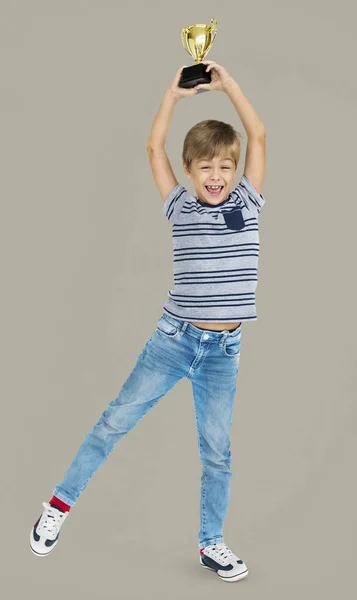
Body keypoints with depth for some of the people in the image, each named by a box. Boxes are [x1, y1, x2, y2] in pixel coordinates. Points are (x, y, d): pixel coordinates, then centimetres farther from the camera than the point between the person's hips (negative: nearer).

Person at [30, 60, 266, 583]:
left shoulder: (247, 202, 2)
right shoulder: (180, 207, 3)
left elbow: (257, 135, -3)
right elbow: (154, 147, 1)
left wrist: (226, 83, -3)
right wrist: (175, 93, 1)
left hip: (223, 350, 1)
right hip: (174, 339, 0)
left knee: (217, 450, 9)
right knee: (117, 419, 3)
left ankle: (211, 543, 24)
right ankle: (62, 501, 20)